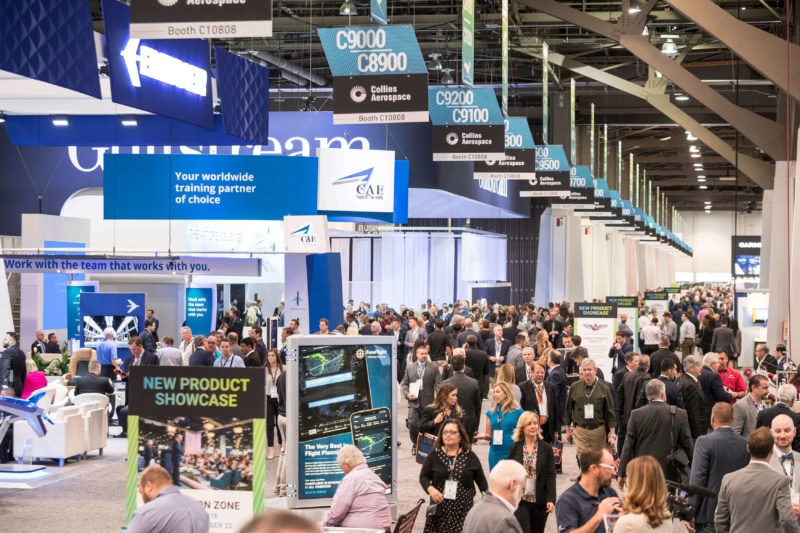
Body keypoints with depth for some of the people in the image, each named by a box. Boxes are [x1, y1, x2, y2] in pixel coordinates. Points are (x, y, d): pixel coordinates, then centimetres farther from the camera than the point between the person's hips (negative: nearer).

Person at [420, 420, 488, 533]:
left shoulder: (470, 457, 6)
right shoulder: (434, 456, 5)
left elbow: (481, 481, 11)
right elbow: (423, 477, 8)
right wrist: (431, 489, -10)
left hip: (463, 510, 0)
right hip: (440, 508, 0)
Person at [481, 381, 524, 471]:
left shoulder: (518, 412, 1)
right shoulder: (491, 413, 12)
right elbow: (489, 436, 13)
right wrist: (484, 436, -8)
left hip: (512, 453, -4)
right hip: (495, 454, 4)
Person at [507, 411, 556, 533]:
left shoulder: (546, 448, 1)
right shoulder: (515, 448, 4)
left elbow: (551, 476, -3)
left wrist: (551, 499, -12)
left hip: (540, 501, 0)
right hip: (520, 500, 0)